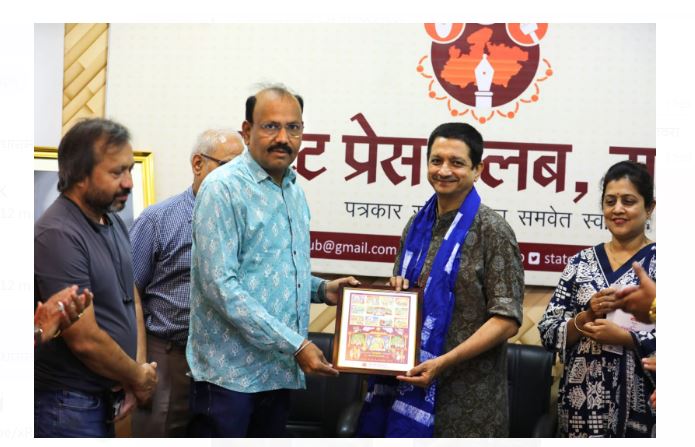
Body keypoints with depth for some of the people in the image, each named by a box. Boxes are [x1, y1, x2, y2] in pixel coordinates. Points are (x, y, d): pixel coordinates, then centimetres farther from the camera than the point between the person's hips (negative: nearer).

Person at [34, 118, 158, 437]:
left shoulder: (114, 223, 6)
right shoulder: (57, 235, -21)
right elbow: (85, 339, -22)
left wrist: (138, 369, -2)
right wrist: (139, 377, -7)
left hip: (105, 399, 8)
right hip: (69, 406, -8)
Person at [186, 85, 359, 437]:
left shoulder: (295, 192, 13)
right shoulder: (224, 188, -12)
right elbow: (220, 286, -20)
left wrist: (321, 289, 4)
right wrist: (295, 344, -20)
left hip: (280, 370, 7)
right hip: (230, 372, -7)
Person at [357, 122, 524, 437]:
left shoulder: (492, 231, -10)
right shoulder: (417, 225, 8)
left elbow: (507, 320, -14)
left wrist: (444, 362, -20)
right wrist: (397, 289, -2)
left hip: (466, 392, -5)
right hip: (411, 380, 5)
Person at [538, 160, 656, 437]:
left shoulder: (656, 262, -3)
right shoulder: (580, 262, 6)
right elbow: (548, 332, 3)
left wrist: (621, 336, -17)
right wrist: (586, 317, -12)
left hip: (640, 403, -2)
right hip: (581, 399, 3)